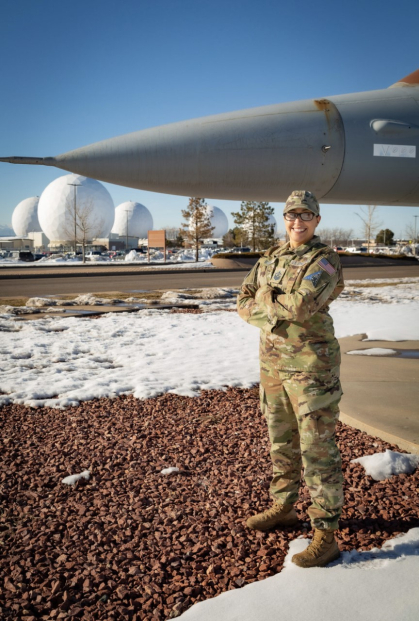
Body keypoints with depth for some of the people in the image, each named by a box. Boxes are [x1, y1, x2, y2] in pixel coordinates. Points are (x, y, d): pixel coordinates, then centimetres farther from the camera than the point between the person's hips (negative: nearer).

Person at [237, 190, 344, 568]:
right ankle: (283, 509, 37)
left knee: (317, 451, -3)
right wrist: (276, 314, -12)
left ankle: (326, 536, 6)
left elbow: (302, 304, -26)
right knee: (282, 444, 19)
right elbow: (244, 303, 6)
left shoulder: (325, 260, -11)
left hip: (311, 367, -7)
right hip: (273, 364, 7)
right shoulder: (270, 258, 11)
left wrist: (265, 299, -9)